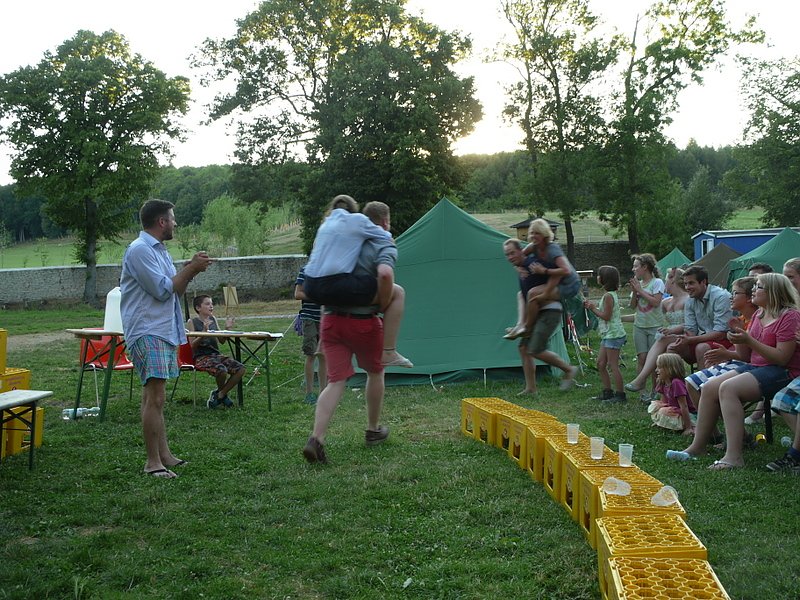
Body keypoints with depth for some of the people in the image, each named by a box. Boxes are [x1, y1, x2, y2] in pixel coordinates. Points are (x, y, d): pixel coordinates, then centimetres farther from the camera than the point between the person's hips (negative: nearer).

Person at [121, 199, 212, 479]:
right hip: (147, 332, -10)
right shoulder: (139, 250, -12)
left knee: (154, 395, 12)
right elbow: (163, 289, -16)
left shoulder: (159, 250, 19)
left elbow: (174, 289, 20)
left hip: (165, 331, 10)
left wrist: (192, 269, 5)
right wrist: (192, 268, -9)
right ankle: (153, 461, -8)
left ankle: (164, 454, 16)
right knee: (155, 397, -12)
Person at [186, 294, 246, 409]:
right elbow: (193, 345, -10)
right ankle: (222, 393, -1)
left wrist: (226, 328, -1)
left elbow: (222, 341, 16)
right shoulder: (192, 322, -1)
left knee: (240, 368, -17)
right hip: (201, 357, -6)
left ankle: (219, 395, -2)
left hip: (216, 354, 6)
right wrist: (204, 331, -20)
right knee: (222, 370, -34)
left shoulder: (213, 319, 14)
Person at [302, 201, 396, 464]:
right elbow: (385, 274, -28)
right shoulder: (385, 247, -6)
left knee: (336, 381, 2)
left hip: (331, 319, 5)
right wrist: (383, 304, -14)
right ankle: (373, 430, 32)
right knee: (375, 372, 20)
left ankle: (316, 439, -15)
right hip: (364, 321, -4)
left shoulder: (345, 242, 14)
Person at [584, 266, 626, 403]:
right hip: (607, 334, 10)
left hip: (613, 334, -10)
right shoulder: (611, 294, 13)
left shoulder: (608, 296, -17)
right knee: (600, 364, 13)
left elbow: (606, 316, -20)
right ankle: (607, 392, 19)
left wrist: (593, 308, -9)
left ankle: (620, 394, 0)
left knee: (613, 366, -5)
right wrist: (592, 307, 8)